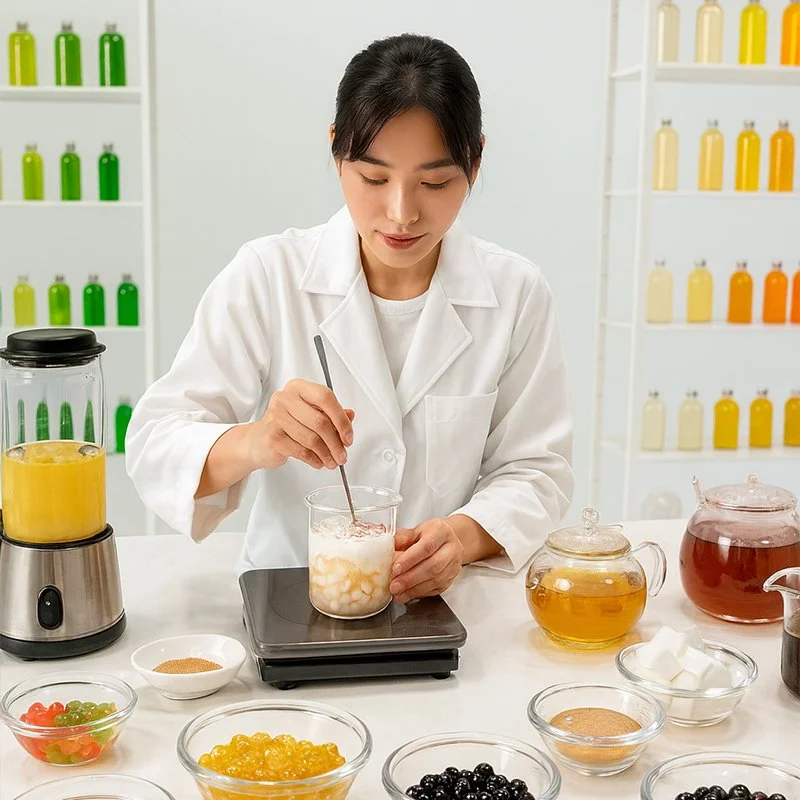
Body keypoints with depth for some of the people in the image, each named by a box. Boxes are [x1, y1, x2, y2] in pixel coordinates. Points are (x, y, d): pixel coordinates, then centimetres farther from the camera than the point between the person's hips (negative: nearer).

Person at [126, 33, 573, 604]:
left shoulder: (517, 294, -3)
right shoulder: (264, 277, -7)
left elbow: (535, 469, 1)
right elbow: (156, 445, -9)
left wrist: (465, 535, -20)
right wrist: (253, 444, -31)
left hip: (441, 603, 4)